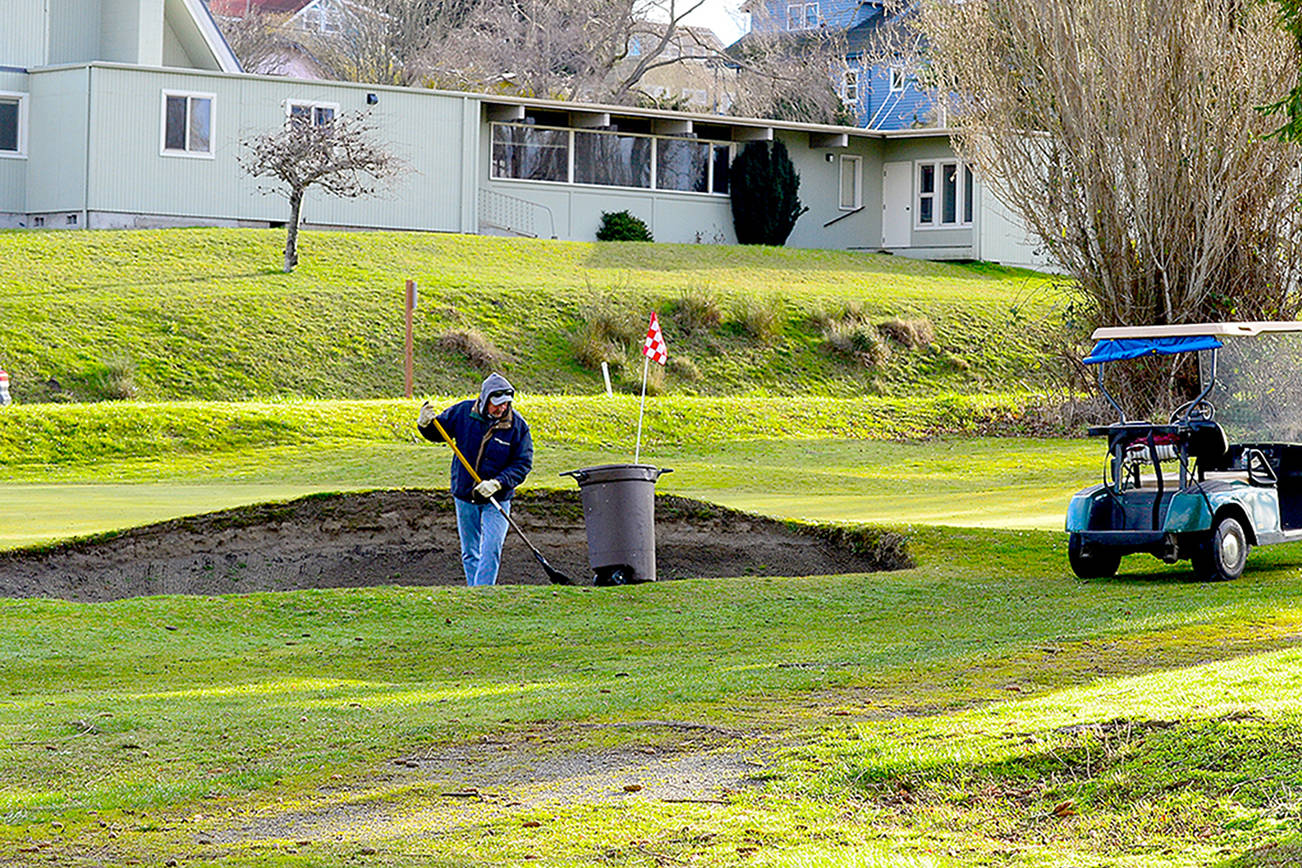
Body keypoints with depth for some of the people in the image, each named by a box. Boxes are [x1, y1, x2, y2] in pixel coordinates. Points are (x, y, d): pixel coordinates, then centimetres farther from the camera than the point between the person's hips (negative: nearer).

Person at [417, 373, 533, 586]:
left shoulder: (518, 426, -12)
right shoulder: (463, 412, -7)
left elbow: (523, 464, -10)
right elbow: (437, 433, 7)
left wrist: (497, 483, -23)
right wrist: (425, 424, -17)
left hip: (497, 499, -2)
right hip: (465, 496, 2)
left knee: (491, 550, -13)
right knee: (470, 553, 11)